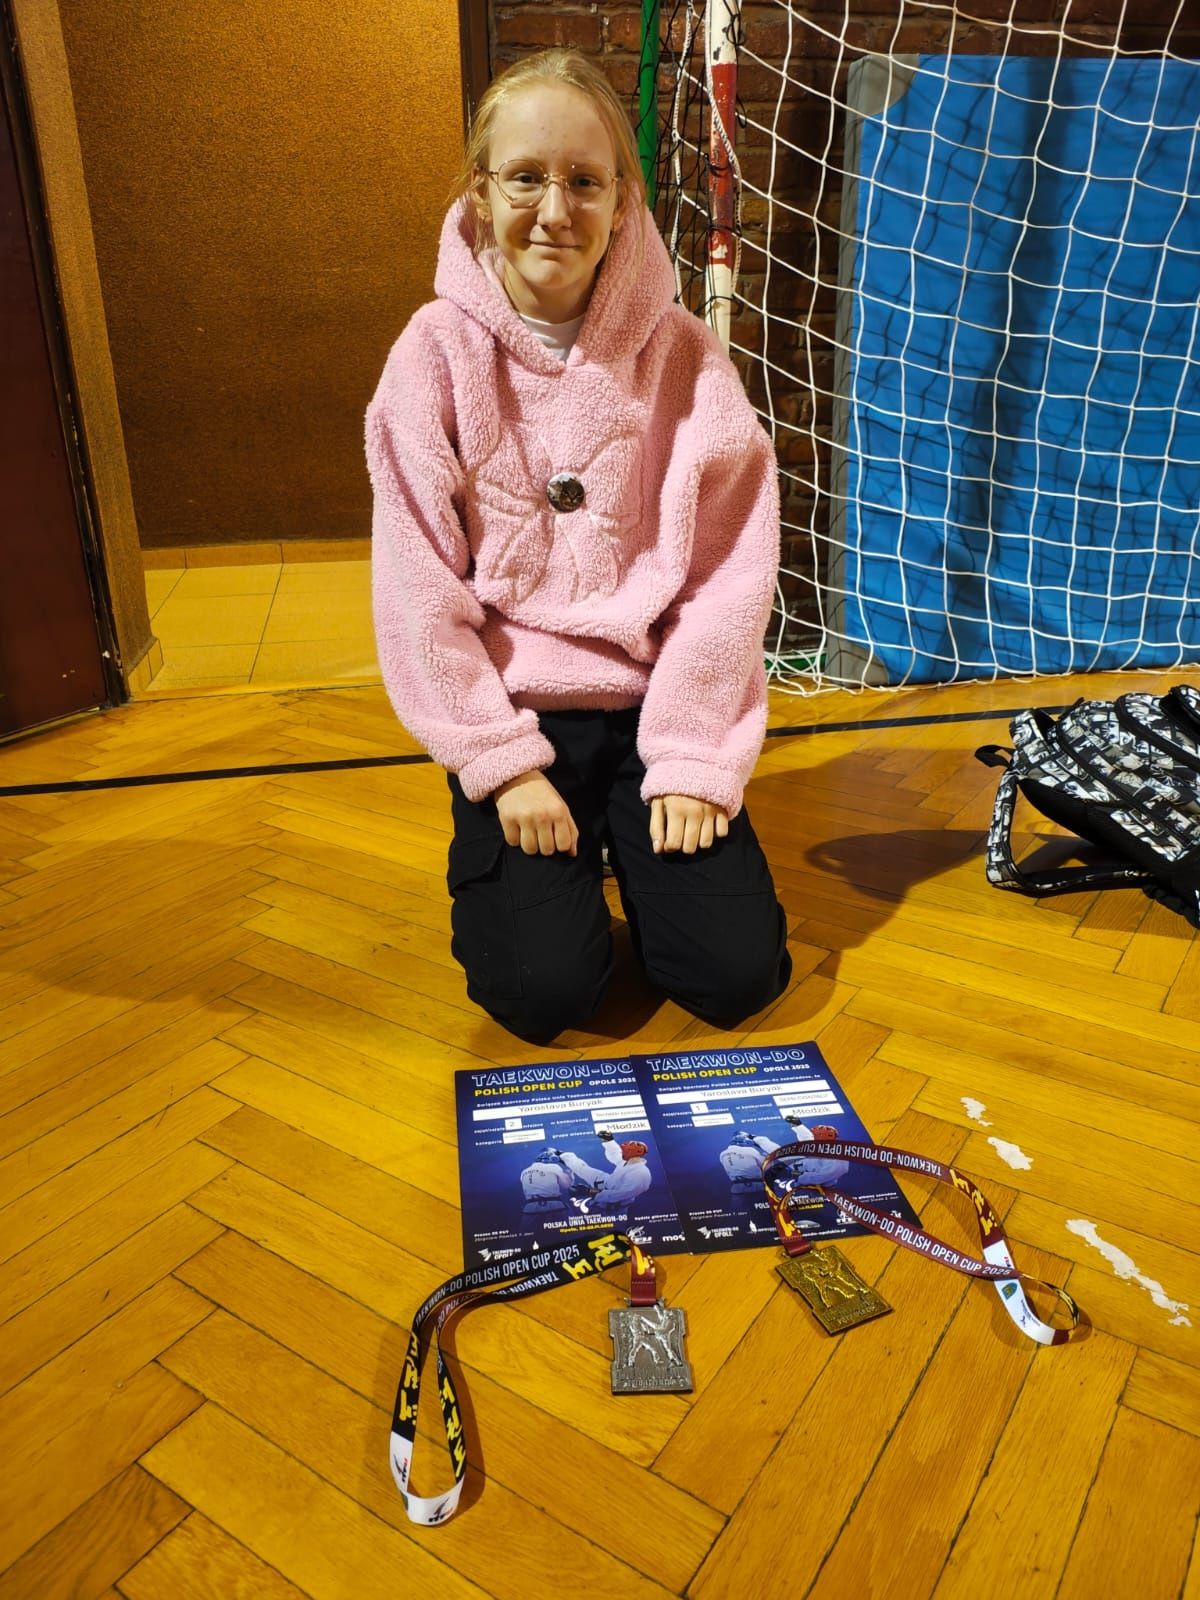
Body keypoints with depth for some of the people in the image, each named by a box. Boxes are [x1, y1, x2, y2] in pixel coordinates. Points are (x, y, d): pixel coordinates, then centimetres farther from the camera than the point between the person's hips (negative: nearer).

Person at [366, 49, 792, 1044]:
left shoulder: (681, 353, -5)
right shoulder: (438, 354, -7)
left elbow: (729, 568, -6)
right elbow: (421, 589, -8)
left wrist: (692, 759, -12)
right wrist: (503, 767, -12)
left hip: (650, 698, 1)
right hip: (510, 708, -1)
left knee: (736, 973, -6)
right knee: (544, 989, -13)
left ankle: (628, 843, 23)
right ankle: (514, 855, 20)